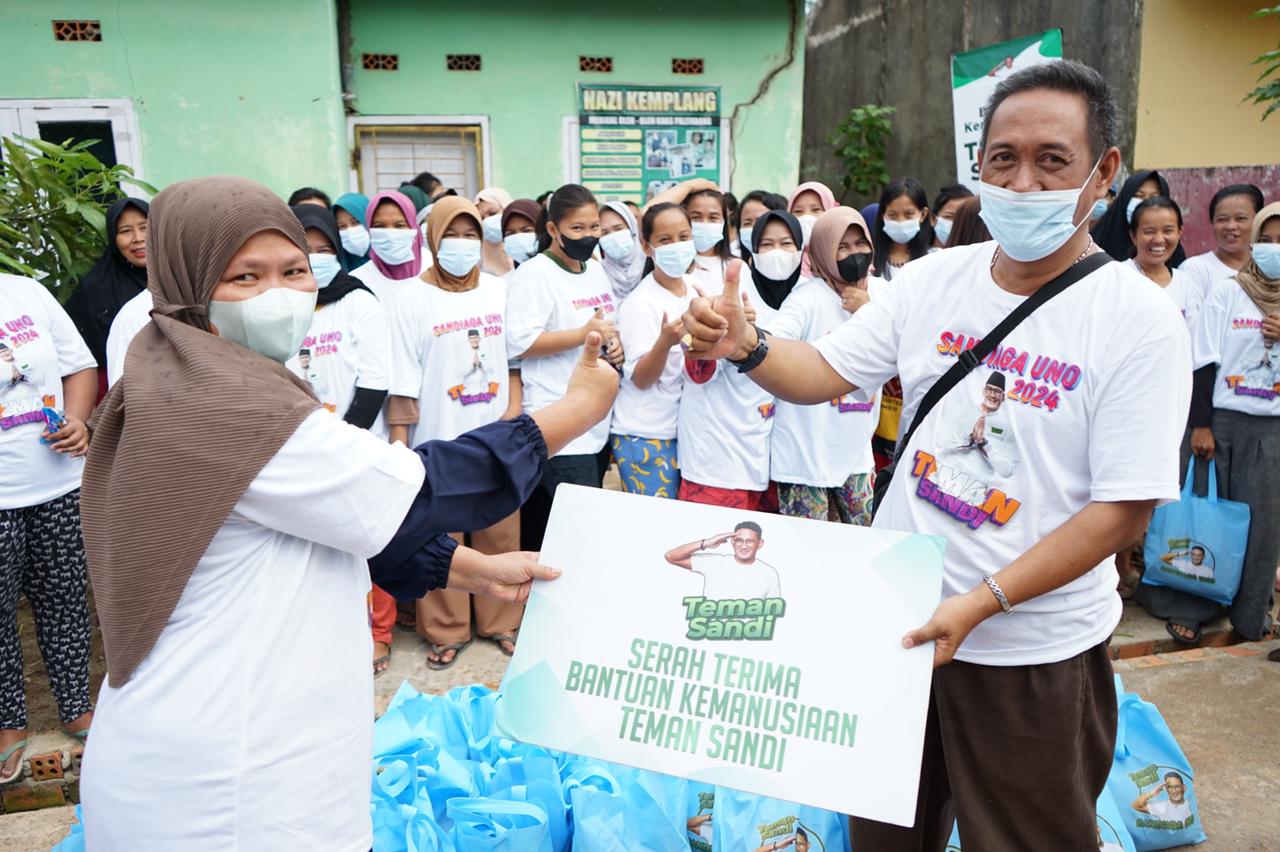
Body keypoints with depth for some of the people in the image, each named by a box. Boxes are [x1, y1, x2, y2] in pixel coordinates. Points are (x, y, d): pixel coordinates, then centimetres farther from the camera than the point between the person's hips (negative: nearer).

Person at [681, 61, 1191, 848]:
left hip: (1034, 650, -3)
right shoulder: (934, 280, -3)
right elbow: (824, 371, 0)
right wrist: (746, 347, -21)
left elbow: (1123, 511, -16)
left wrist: (979, 603, -23)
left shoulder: (1142, 322, -15)